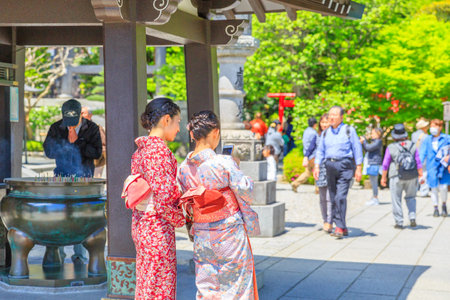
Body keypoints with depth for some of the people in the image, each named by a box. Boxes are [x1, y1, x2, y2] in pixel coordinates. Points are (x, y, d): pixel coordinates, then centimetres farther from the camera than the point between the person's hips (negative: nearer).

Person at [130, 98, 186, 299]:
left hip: (140, 225, 9)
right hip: (158, 228, -9)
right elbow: (164, 197, -22)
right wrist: (181, 219, -6)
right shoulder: (160, 150, -17)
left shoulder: (140, 150, 10)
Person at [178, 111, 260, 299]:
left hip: (202, 237, 5)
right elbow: (246, 193, -9)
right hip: (230, 234, -4)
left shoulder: (184, 169, -1)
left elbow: (187, 207, 8)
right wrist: (236, 169, 6)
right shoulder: (224, 163, -17)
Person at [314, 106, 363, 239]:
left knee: (340, 197, -16)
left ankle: (340, 227, -13)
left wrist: (358, 168, -5)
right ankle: (343, 228, 16)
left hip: (345, 166, -5)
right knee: (333, 199, 6)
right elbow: (320, 151, 14)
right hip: (330, 166, 5)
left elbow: (357, 149, 0)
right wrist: (316, 166, 2)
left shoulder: (349, 130, 0)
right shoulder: (325, 133, 12)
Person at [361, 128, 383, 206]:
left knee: (373, 182, -8)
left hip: (375, 164, -11)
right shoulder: (374, 142, 20)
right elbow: (366, 150, 24)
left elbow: (369, 148, -20)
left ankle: (375, 199, -5)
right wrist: (363, 143, 11)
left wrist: (364, 140, -8)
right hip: (372, 164, 11)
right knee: (373, 182, 14)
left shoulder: (378, 142, -11)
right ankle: (374, 199, 20)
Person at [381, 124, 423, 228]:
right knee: (410, 197, 19)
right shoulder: (412, 146, 1)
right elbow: (418, 162, 3)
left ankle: (399, 222, 5)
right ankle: (412, 217, 3)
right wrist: (421, 175, 10)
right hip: (412, 177, 3)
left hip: (396, 177, -3)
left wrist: (383, 177, 8)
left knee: (396, 200, 6)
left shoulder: (390, 148, -5)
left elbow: (385, 165, -2)